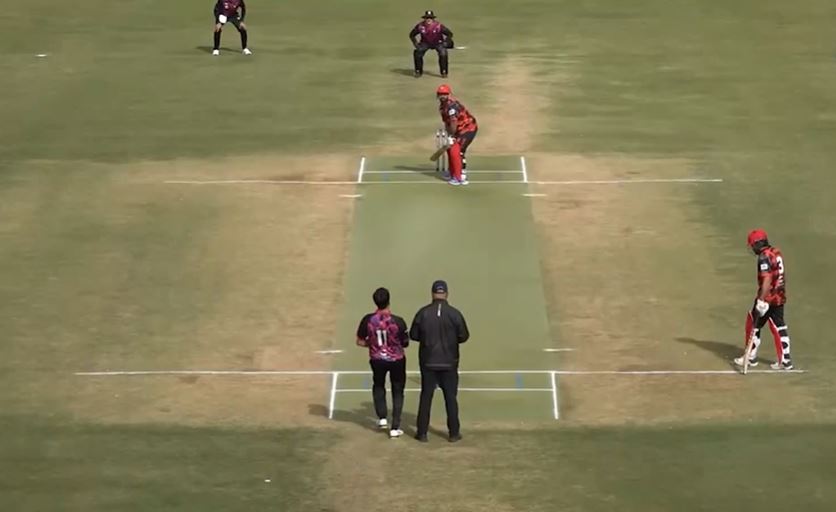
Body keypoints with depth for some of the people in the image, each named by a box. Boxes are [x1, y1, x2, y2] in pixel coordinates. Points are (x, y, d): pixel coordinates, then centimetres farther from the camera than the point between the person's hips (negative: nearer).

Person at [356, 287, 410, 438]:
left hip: (377, 360, 2)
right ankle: (395, 428, 8)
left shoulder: (368, 320, -15)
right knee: (397, 392, 13)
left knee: (378, 386, 29)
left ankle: (382, 418, 23)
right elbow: (405, 343, -7)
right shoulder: (398, 321, -20)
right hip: (396, 360, -2)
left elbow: (360, 342, -5)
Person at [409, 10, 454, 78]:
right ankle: (418, 71, 0)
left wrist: (445, 43, -23)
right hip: (425, 43, 2)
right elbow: (412, 34, -2)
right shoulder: (420, 26, -18)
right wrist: (415, 43, -13)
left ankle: (444, 72, -12)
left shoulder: (438, 26, -24)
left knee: (443, 53, -27)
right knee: (417, 52, -20)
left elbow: (449, 34, -15)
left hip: (438, 43, -2)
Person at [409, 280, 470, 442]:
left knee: (426, 396, 8)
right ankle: (454, 433, 11)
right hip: (449, 362, -1)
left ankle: (422, 433, 10)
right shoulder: (454, 314, -10)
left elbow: (413, 335, -1)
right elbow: (464, 336, -5)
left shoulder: (423, 313, -7)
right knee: (451, 397, 9)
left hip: (428, 362, 1)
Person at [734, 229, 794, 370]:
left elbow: (767, 279, -26)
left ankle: (751, 357, 15)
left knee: (753, 324, 6)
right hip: (780, 297, 8)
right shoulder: (777, 253, 9)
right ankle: (785, 360, 8)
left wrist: (761, 301, -28)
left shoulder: (764, 257, -18)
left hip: (768, 296, -8)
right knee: (778, 326, 10)